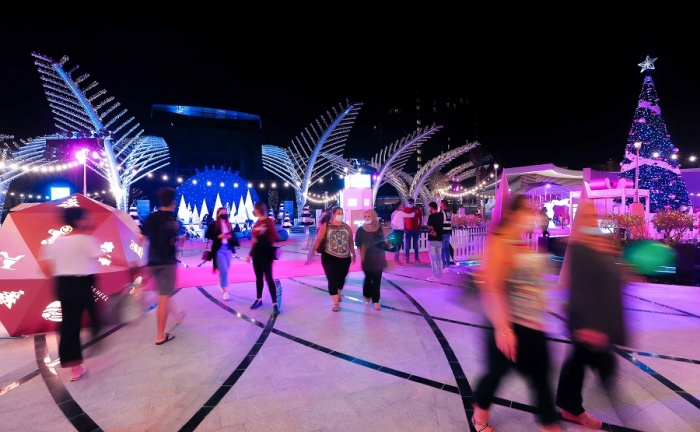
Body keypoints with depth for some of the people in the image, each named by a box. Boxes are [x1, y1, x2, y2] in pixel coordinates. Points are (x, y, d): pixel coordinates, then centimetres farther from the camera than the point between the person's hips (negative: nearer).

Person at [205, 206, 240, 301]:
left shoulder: (229, 224, 10)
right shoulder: (213, 224, -5)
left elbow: (233, 234, 14)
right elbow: (208, 235, -7)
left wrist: (231, 236, -9)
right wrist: (218, 236, -18)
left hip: (228, 249, 5)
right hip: (219, 249, -5)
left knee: (225, 269, 14)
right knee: (223, 270, -9)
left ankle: (221, 285, 39)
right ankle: (225, 291, -1)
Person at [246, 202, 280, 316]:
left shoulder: (269, 221, -11)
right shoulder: (257, 222, 13)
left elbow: (274, 237, -18)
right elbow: (254, 239, 16)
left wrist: (260, 239, -15)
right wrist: (250, 253, 17)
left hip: (266, 254, -7)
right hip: (256, 253, 7)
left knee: (268, 278, -8)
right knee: (258, 277, 15)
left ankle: (275, 304, -5)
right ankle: (259, 299, 29)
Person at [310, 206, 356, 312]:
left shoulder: (346, 227, 6)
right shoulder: (326, 226, -4)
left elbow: (351, 242, 11)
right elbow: (318, 239, -11)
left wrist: (353, 254, 14)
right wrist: (313, 251, -21)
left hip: (345, 258, 3)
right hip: (330, 257, -3)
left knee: (341, 278, 17)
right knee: (332, 279, -5)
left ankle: (339, 293, 46)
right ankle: (336, 303, 4)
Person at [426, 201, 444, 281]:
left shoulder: (431, 216, -15)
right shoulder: (441, 215, 6)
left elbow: (430, 227, -21)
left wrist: (433, 232, -7)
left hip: (432, 240, -7)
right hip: (440, 239, 7)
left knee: (433, 258, -3)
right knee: (439, 257, 14)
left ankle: (435, 276, -2)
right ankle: (440, 274, 19)